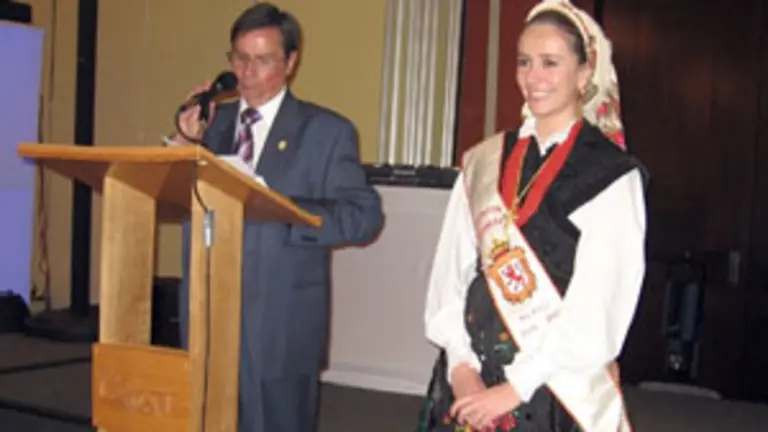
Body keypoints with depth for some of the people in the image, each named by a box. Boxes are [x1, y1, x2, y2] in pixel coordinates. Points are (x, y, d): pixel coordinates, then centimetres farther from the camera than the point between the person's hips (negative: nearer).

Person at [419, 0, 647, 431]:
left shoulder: (613, 174, -8)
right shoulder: (483, 162, 5)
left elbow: (599, 303, -12)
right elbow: (452, 269, 3)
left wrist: (517, 387, -13)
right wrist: (460, 365, -8)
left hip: (557, 386, -3)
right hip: (468, 379, 4)